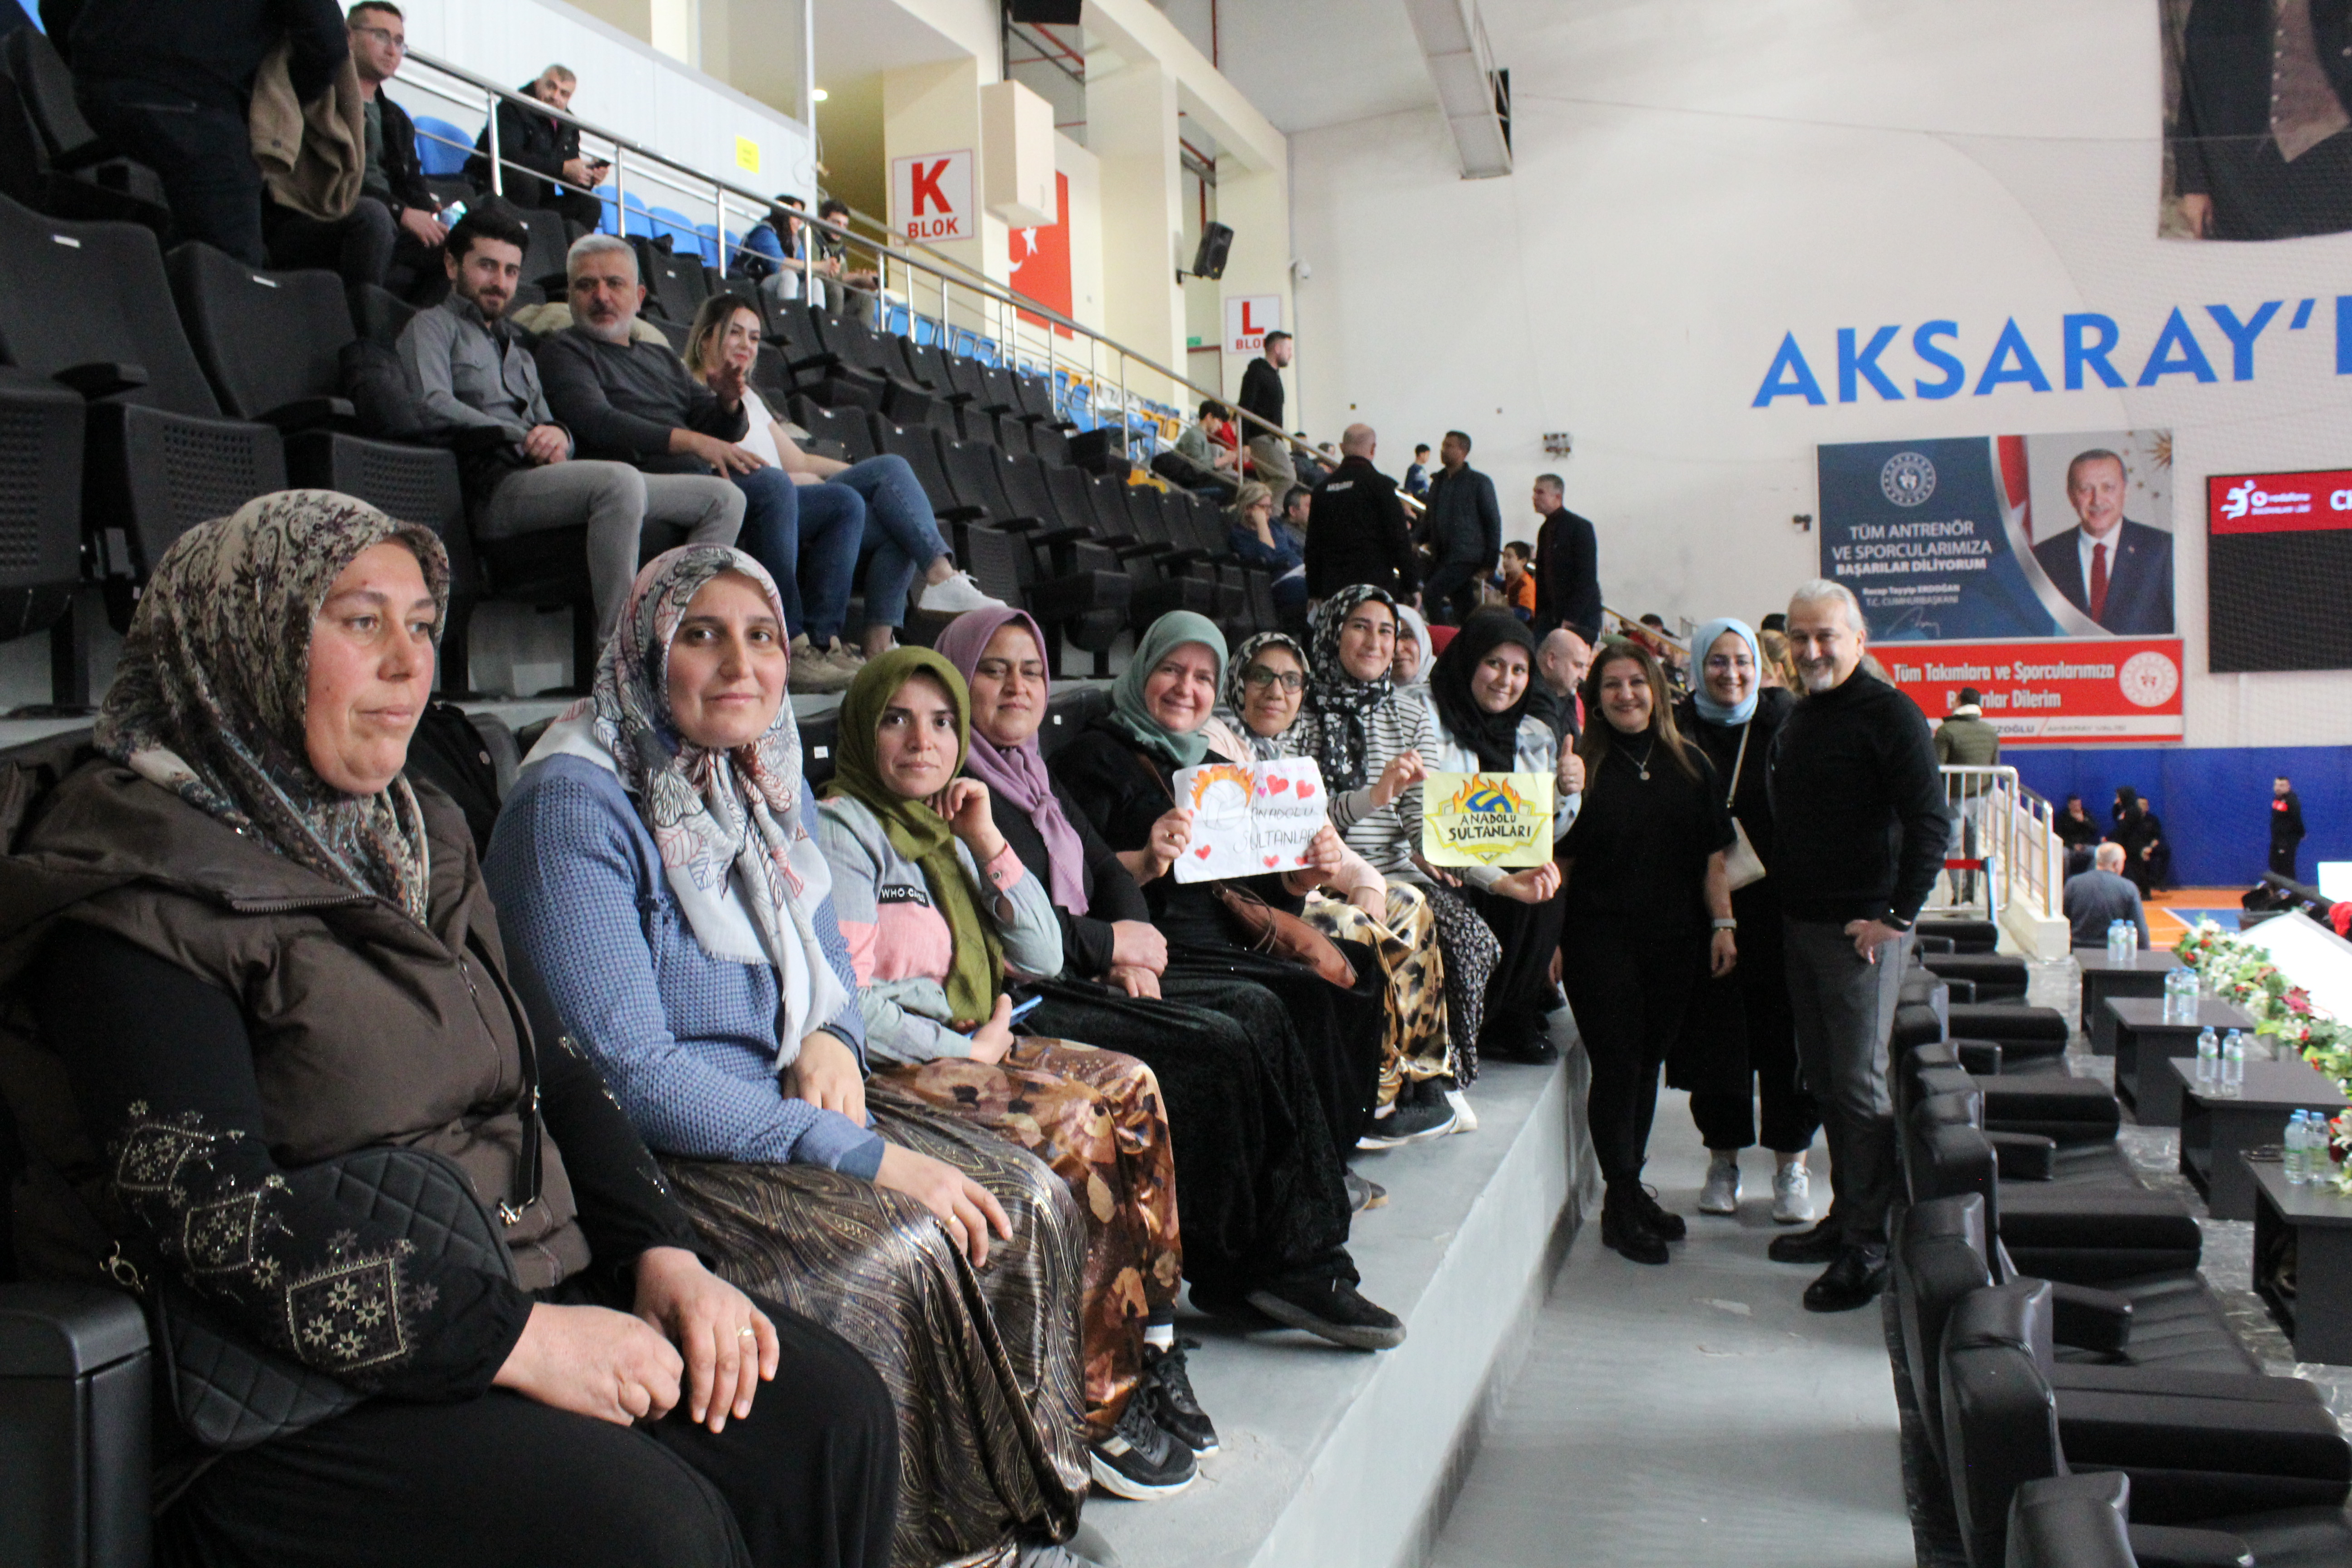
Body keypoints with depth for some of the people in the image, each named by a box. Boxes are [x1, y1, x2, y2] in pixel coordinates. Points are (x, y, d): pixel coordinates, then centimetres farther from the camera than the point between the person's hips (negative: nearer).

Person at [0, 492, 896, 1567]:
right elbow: (210, 1215, -20)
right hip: (308, 1387, -7)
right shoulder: (137, 889, -11)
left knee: (835, 1411, -11)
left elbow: (546, 1069, 13)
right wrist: (514, 1339, -22)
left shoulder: (416, 841, 14)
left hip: (533, 1297, 7)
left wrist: (663, 1253, -3)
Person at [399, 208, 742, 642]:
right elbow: (433, 408, -5)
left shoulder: (518, 348, 37)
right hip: (496, 488, -8)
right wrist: (526, 439, -11)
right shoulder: (432, 326, 14)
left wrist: (558, 436, -1)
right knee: (622, 481, -39)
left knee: (724, 498, -7)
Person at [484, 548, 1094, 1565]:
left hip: (778, 1104, 8)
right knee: (894, 1252, -27)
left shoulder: (768, 784, 8)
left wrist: (832, 1040, -5)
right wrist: (866, 1158, -24)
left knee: (1027, 1203, -8)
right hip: (645, 1152, -7)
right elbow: (629, 1072, -22)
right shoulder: (576, 801, -17)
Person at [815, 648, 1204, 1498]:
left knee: (1131, 1088, -13)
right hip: (886, 1070, -8)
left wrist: (989, 843, 3)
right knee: (1072, 1121, -26)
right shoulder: (841, 829, -7)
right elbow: (849, 1005, -16)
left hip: (965, 1045, 8)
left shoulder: (947, 831, 18)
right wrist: (971, 1049, -10)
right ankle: (1098, 1407, -17)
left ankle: (1147, 1350, -11)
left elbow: (1043, 958, 12)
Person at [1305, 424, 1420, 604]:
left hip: (1332, 588, 5)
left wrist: (1314, 593, 19)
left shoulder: (1322, 488, 10)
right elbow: (1399, 538, -6)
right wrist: (1412, 585, 1)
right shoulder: (1380, 483, -5)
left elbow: (1313, 544, 13)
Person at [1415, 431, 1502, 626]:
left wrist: (1490, 562, -7)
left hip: (1467, 557, -6)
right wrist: (1415, 540, 1)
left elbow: (1493, 522, -3)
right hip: (1441, 557, 6)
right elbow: (1429, 519, 21)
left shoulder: (1479, 482, -2)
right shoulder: (1438, 482, 16)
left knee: (1433, 593, -22)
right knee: (1464, 609, 9)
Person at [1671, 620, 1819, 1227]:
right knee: (1714, 1033, 5)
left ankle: (1791, 1163, 16)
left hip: (1778, 908, 0)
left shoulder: (1786, 723, 1)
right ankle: (1723, 1160, 20)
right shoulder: (1678, 731, 2)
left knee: (1785, 1033, 3)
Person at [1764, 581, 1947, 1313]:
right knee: (1825, 1080, 14)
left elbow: (1930, 822, -15)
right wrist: (1783, 896, 14)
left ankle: (1868, 1245, 3)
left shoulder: (1888, 714, -10)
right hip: (1802, 922, 8)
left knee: (1862, 1083, -4)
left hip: (1864, 929, -8)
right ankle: (1844, 1217, 25)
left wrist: (1897, 916, -17)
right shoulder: (1799, 715, 15)